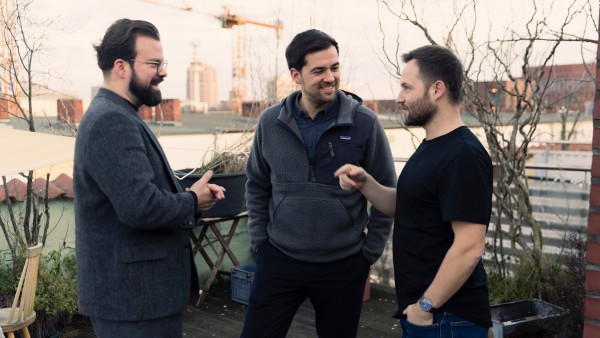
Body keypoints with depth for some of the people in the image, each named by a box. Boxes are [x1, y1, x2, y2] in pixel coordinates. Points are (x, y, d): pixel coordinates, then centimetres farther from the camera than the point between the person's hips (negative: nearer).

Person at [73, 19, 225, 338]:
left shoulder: (116, 116, 13)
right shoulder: (112, 121, -21)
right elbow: (140, 207, -30)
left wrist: (188, 192, 0)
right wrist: (193, 202, -13)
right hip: (131, 295, -10)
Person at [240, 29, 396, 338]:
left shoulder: (364, 123, -8)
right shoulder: (270, 122, -2)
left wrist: (370, 252, -1)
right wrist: (260, 240, 6)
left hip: (343, 266, -1)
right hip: (279, 259, 2)